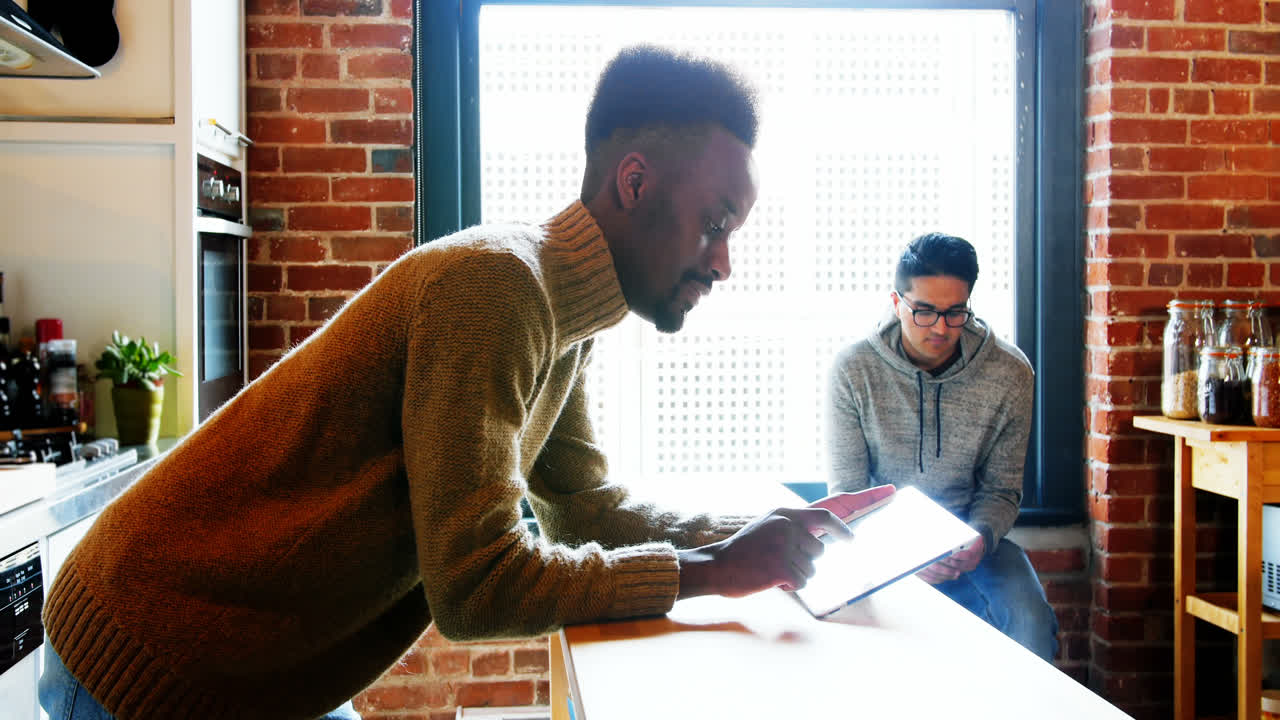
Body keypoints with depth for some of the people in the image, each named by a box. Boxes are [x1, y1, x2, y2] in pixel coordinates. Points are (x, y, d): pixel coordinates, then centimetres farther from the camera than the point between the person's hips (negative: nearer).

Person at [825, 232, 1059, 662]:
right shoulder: (853, 369, -12)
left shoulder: (1009, 373, -8)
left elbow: (1001, 489, 2)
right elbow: (847, 492, -8)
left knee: (1031, 625, -26)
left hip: (969, 535, 1)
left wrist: (980, 538, -21)